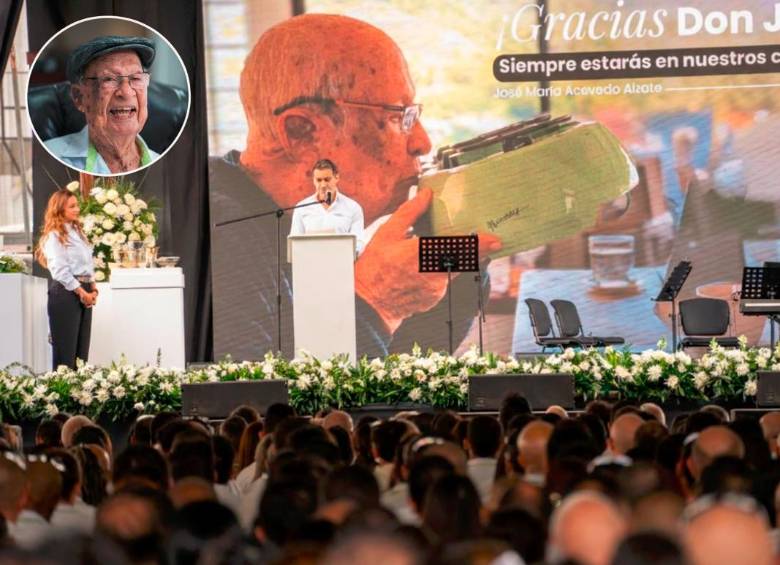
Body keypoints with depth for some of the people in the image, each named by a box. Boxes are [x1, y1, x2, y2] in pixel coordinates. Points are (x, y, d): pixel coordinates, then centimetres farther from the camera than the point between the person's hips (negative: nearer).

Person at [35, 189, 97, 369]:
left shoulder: (77, 231, 17)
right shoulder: (54, 236, -8)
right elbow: (60, 271, -15)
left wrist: (93, 289, 4)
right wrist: (82, 293, -15)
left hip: (84, 292, 8)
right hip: (66, 292, -8)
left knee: (82, 349, 8)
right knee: (65, 349, -6)